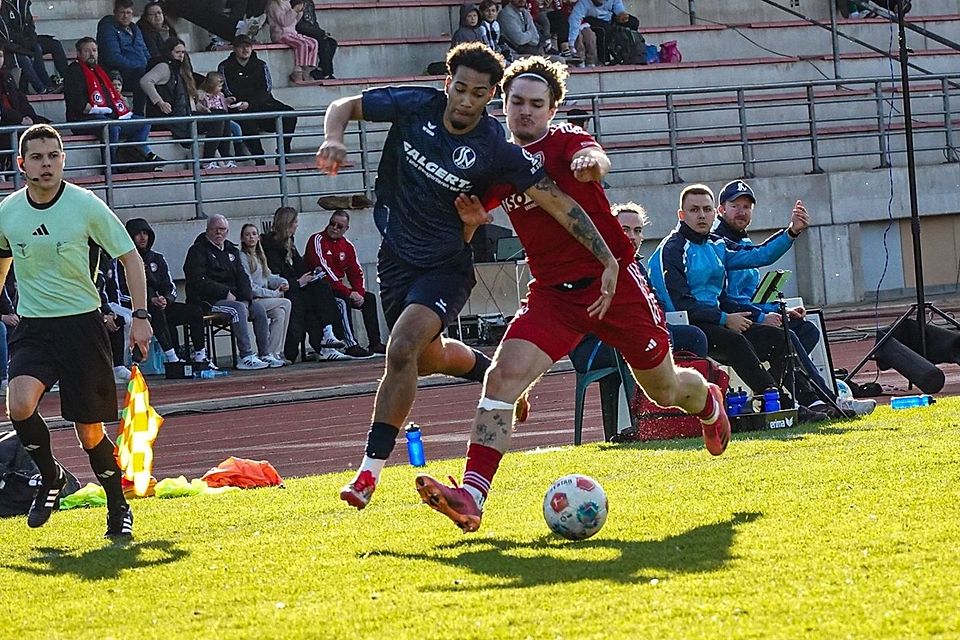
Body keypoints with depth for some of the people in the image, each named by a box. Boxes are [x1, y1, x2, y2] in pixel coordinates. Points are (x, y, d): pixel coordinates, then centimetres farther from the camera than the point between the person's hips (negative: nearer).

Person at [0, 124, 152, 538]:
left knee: (90, 432, 0)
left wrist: (140, 316, -6)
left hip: (81, 322, -2)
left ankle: (118, 508, 23)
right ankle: (50, 477, 3)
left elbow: (130, 256, 1)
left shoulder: (86, 206, -8)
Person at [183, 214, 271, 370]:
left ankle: (264, 355, -5)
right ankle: (246, 356, -35)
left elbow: (241, 276, 15)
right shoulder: (198, 251, -4)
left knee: (259, 309, -8)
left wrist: (246, 297, -5)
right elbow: (199, 281, -15)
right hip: (207, 301, -8)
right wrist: (225, 293, -18)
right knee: (238, 308, -30)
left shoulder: (231, 250, 19)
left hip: (233, 297, 8)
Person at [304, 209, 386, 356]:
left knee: (369, 298, 4)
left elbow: (356, 272, 10)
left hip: (337, 288, 8)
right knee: (343, 301, -32)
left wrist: (359, 293, -10)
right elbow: (323, 271, -22)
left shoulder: (347, 245, 10)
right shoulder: (317, 240, -13)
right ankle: (351, 345, -36)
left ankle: (375, 343, 1)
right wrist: (348, 292, -24)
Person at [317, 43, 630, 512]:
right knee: (429, 358, 21)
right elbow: (343, 107, 1)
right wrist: (333, 139, -22)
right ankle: (493, 372, 55)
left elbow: (559, 204, -17)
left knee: (402, 349, -26)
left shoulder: (496, 150, -20)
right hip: (397, 256, 5)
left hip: (446, 266, -5)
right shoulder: (413, 106, -12)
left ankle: (371, 469, -19)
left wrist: (609, 262, -21)